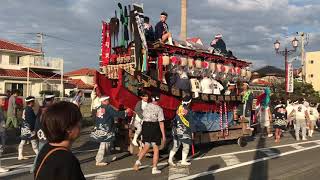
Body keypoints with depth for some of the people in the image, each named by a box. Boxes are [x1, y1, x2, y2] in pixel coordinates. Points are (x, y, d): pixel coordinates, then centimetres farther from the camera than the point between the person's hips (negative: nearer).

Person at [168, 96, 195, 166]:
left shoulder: (178, 109, 6)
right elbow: (191, 123, -11)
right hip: (184, 131, -6)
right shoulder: (189, 111, -12)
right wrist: (192, 131, -3)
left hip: (176, 130, 6)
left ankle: (170, 159, 7)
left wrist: (174, 128, 22)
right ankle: (183, 161, 13)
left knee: (176, 146, 13)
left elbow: (174, 121, 13)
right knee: (186, 146, 8)